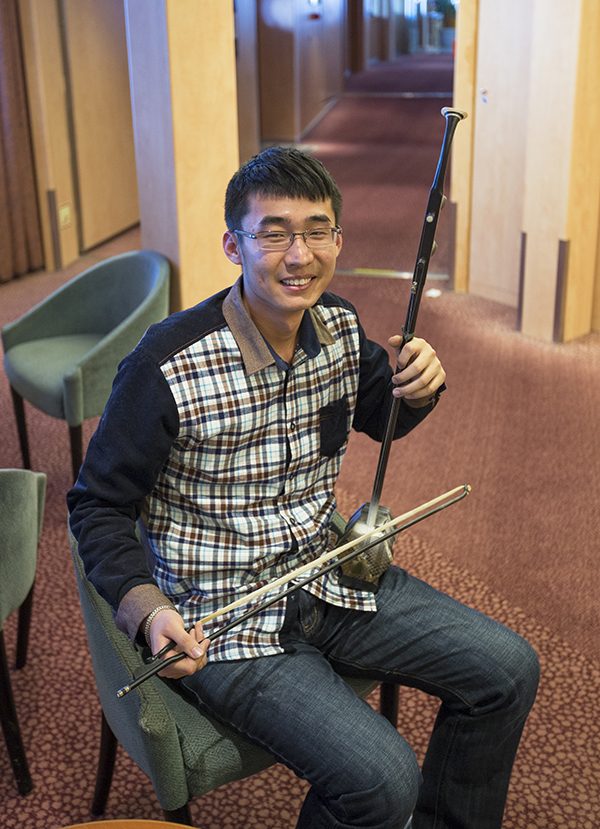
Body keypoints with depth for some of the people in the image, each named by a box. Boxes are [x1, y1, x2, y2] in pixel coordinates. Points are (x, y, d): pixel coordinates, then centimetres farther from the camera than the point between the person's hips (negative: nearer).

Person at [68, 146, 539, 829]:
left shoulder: (339, 327, -2)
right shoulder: (167, 368, -22)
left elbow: (378, 416, 19)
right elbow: (98, 505, -10)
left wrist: (419, 388, -5)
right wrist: (148, 611, -25)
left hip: (327, 579, 7)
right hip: (223, 624, -6)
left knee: (508, 670, 5)